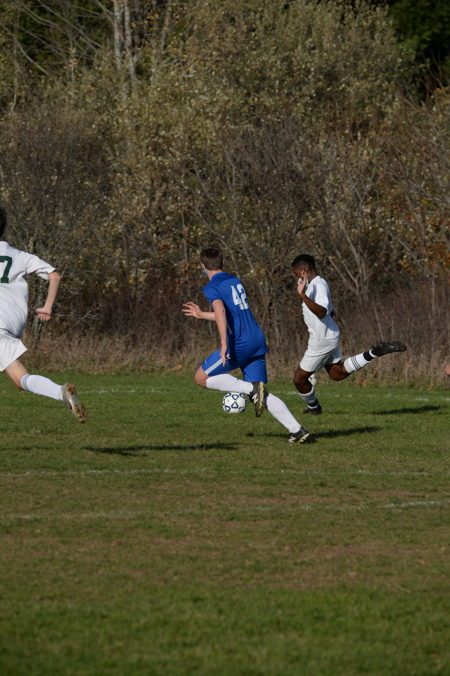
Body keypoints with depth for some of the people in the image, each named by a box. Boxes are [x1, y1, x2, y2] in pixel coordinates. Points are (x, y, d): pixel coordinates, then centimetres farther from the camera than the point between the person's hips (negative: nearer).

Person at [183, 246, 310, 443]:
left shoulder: (212, 287, -4)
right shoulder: (235, 281, 21)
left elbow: (220, 310, -23)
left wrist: (224, 343, -31)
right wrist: (201, 315, 41)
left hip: (239, 344, -8)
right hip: (258, 341, 8)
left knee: (201, 377, 5)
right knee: (262, 395, 9)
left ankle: (251, 389, -11)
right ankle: (297, 429, -6)